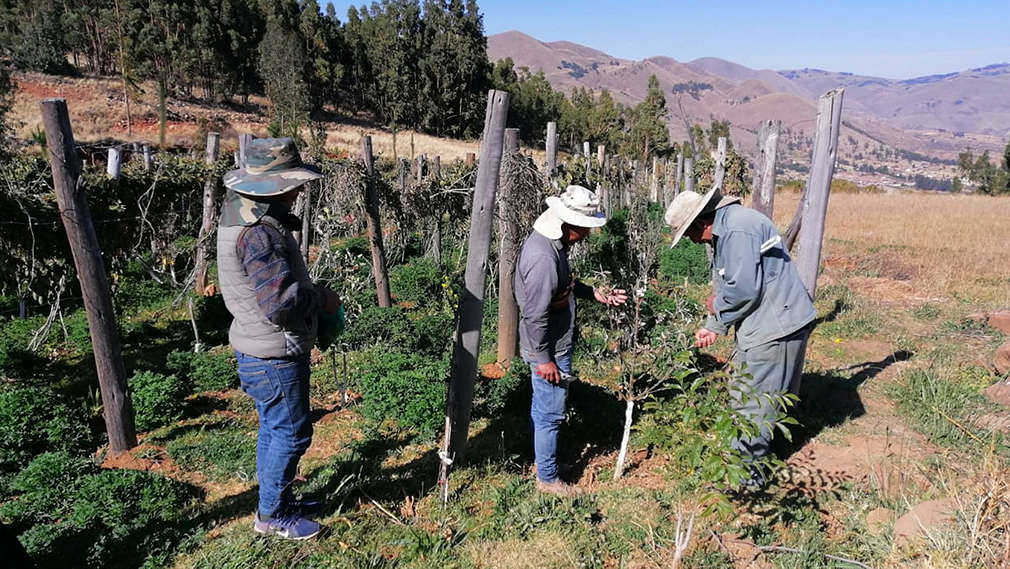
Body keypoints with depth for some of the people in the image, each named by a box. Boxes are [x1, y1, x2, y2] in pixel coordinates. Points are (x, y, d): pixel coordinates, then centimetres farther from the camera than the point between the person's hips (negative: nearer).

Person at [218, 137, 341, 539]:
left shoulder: (244, 215, 7)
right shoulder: (259, 233, -27)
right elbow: (280, 303, -32)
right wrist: (322, 298, -15)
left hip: (259, 351, 10)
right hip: (275, 358, -10)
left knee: (273, 427, 23)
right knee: (291, 433, 5)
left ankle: (275, 499, 40)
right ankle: (273, 516, 23)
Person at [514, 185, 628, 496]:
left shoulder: (551, 242, 3)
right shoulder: (543, 257, -30)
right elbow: (535, 315, -27)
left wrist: (595, 294, 11)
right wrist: (543, 359, -20)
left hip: (553, 347, 10)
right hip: (548, 351, -10)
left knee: (542, 409, 23)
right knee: (550, 414, 5)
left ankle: (544, 461, 41)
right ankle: (547, 479, 22)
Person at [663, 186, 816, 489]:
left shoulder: (738, 230, -22)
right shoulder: (723, 230, 12)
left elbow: (743, 289, -26)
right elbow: (727, 286, 16)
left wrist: (716, 306, -6)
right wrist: (714, 326, 8)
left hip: (775, 325, -11)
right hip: (762, 324, 11)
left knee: (753, 401, 0)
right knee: (744, 393, 20)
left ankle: (746, 472, 13)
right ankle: (743, 455, 35)